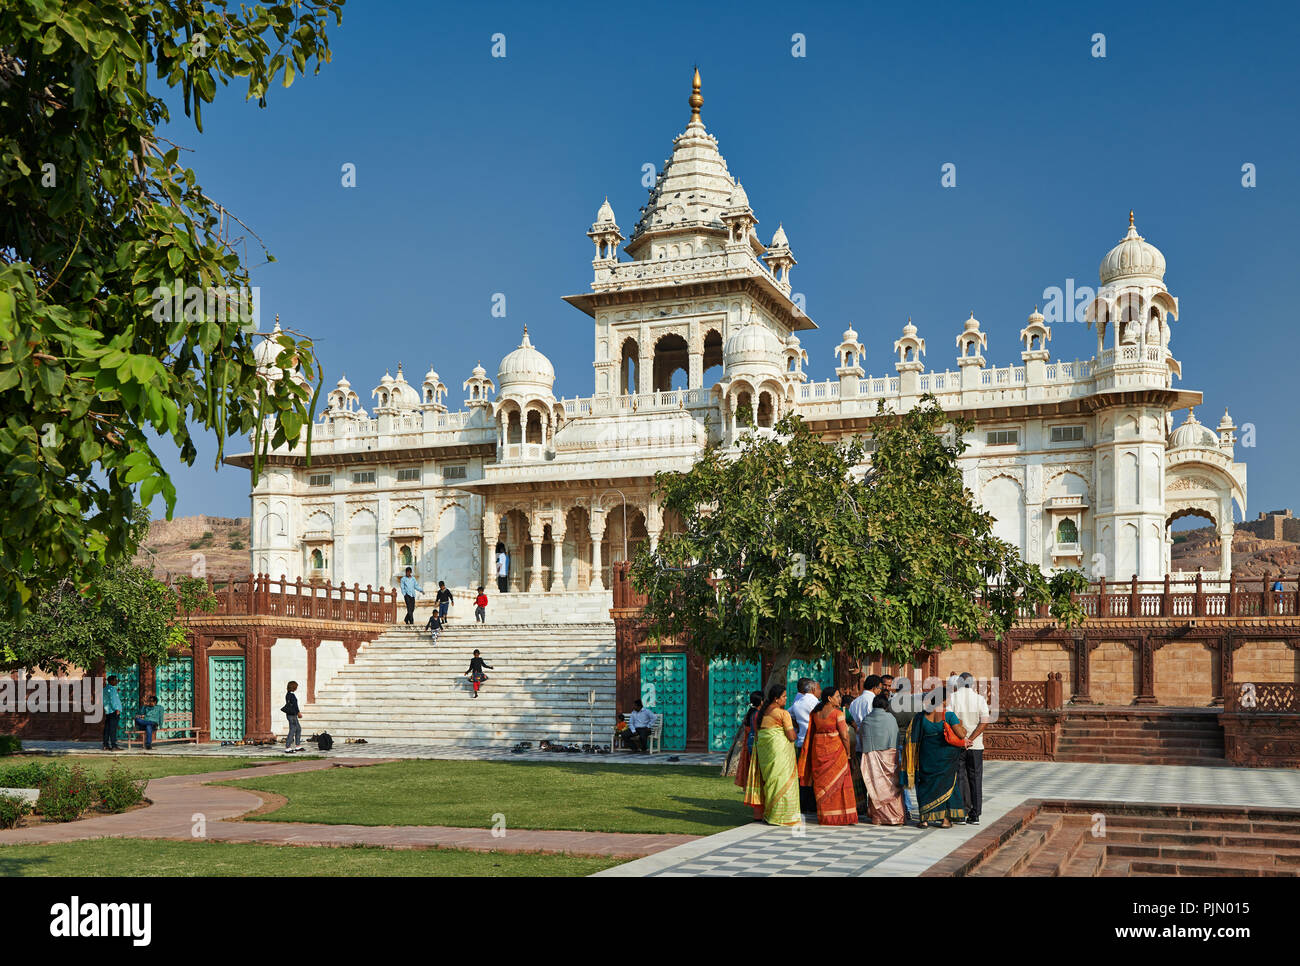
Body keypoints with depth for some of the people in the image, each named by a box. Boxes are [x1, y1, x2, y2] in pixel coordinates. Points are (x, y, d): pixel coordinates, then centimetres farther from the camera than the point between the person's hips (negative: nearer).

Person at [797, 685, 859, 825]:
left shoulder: (815, 713, 5)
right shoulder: (837, 713, -11)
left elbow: (811, 732, 9)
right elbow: (844, 735, -12)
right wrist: (848, 752, 0)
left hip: (818, 748, 5)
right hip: (835, 748, -5)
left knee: (822, 781, 10)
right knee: (838, 781, 4)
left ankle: (824, 816, 11)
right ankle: (841, 816, 5)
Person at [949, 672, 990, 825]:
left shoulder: (952, 698, -3)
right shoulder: (980, 699, 1)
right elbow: (984, 722, -8)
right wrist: (970, 739, -12)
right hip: (976, 746, 1)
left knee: (960, 778, 5)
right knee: (975, 779, 8)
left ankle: (963, 812, -1)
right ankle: (975, 815, 9)